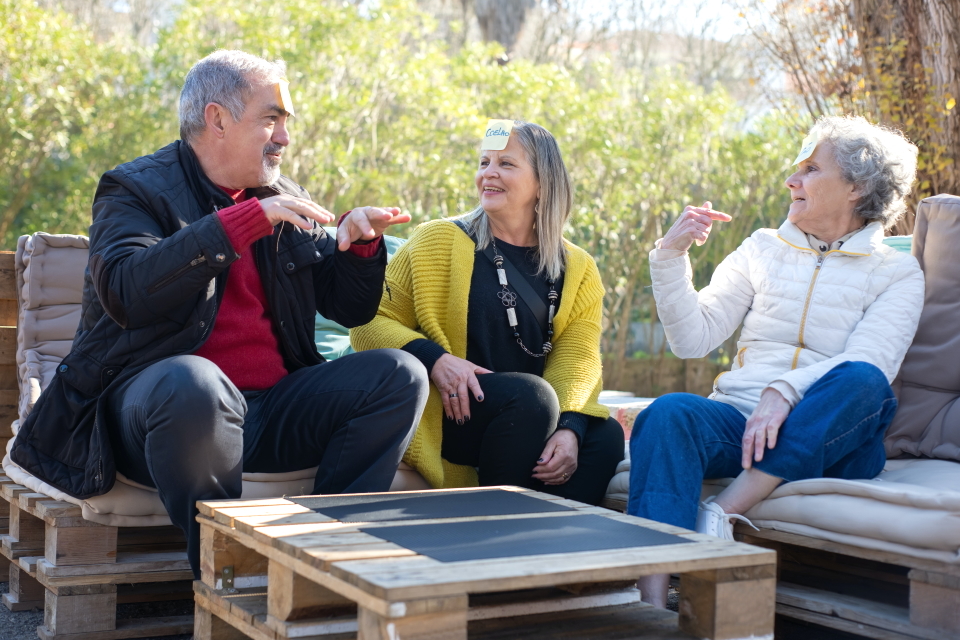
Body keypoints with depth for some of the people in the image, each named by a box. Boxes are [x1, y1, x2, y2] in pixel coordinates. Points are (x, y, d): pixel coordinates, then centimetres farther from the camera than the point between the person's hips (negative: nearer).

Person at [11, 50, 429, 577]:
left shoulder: (285, 202, 18)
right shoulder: (135, 190, 1)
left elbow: (350, 307, 21)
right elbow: (125, 292, -21)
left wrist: (360, 241, 0)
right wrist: (245, 220, -22)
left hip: (273, 405, 6)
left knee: (399, 375, -12)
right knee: (192, 381, -39)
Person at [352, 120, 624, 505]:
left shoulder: (578, 271, 12)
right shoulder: (439, 241, 3)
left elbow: (578, 359, -1)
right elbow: (370, 324, 0)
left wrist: (568, 427, -22)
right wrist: (433, 359, -19)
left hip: (533, 417, 3)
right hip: (447, 413, -3)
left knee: (605, 436, -25)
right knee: (532, 394, -32)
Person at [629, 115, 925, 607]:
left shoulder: (896, 272, 9)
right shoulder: (764, 249, 19)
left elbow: (866, 365, -10)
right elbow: (693, 339, 11)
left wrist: (784, 391, -28)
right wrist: (671, 257, -2)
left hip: (828, 438, -2)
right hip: (740, 419, 2)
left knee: (862, 382, -34)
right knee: (669, 412, -31)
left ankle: (720, 515, -36)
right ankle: (651, 607, -45)